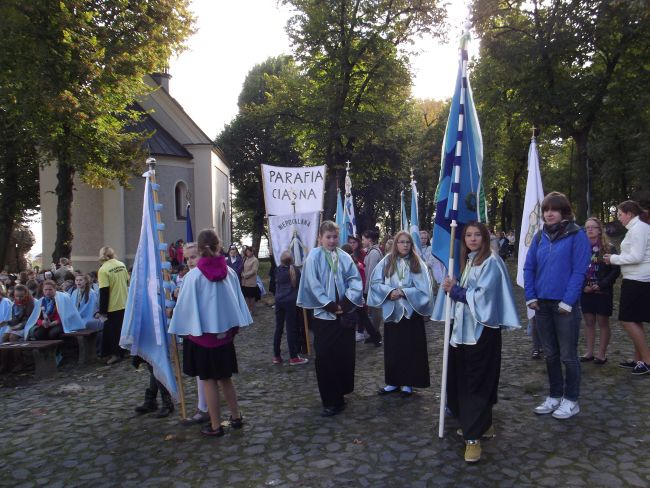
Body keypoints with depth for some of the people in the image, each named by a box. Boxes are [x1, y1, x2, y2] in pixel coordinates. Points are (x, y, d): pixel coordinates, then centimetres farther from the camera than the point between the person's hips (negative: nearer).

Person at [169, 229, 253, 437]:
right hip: (225, 332, 4)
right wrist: (234, 327, 13)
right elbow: (238, 301, 2)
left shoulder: (193, 275, -15)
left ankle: (215, 426, 16)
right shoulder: (230, 273, -5)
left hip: (202, 334, -3)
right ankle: (236, 417, 26)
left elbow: (186, 306, -10)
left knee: (208, 380, 7)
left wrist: (184, 329, 3)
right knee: (225, 377, 19)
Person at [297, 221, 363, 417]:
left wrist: (346, 302, -12)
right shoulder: (314, 257, -2)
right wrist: (330, 305, -13)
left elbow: (355, 280, 1)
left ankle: (340, 394, 25)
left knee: (345, 355, 7)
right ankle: (330, 401, 8)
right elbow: (313, 285, -8)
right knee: (325, 358, -2)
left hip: (345, 313, 3)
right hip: (324, 314, -3)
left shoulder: (345, 257, 6)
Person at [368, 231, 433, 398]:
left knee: (411, 348, 3)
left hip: (411, 311, -1)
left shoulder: (418, 263, -1)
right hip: (392, 311, 1)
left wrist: (404, 293, -17)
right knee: (392, 347, 7)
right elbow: (375, 282, -1)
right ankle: (393, 381, 19)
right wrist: (390, 291, -17)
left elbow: (423, 288, -6)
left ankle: (408, 382, 14)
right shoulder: (387, 261, 1)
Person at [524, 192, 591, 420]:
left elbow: (579, 271, -11)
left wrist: (567, 302, -15)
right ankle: (554, 396, 26)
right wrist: (531, 297, 1)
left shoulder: (576, 235, -7)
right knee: (550, 354, 14)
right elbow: (529, 268, 10)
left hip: (565, 305, -5)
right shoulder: (540, 236, 8)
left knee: (568, 355, 5)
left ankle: (571, 400, 19)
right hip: (542, 304, 5)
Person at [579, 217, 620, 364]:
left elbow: (616, 270, -7)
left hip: (603, 292, -3)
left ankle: (602, 353, 11)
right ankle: (589, 352, 16)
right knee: (589, 322, 9)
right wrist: (583, 286, -10)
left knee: (603, 322, 4)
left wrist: (601, 285, -14)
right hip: (586, 292, 3)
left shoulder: (609, 248, -3)